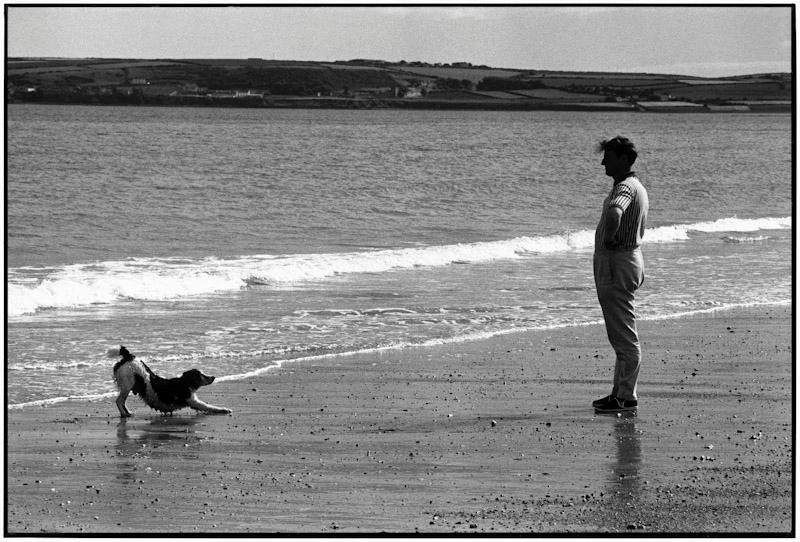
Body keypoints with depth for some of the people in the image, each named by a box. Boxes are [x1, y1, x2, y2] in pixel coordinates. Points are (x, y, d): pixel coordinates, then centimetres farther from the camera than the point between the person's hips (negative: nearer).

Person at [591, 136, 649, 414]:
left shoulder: (625, 188, -18)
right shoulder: (636, 187, 16)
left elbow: (614, 214, -41)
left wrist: (609, 238, -25)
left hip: (618, 263, -11)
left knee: (625, 338, -7)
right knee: (620, 337, 15)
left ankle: (626, 398, -5)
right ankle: (620, 392, 21)